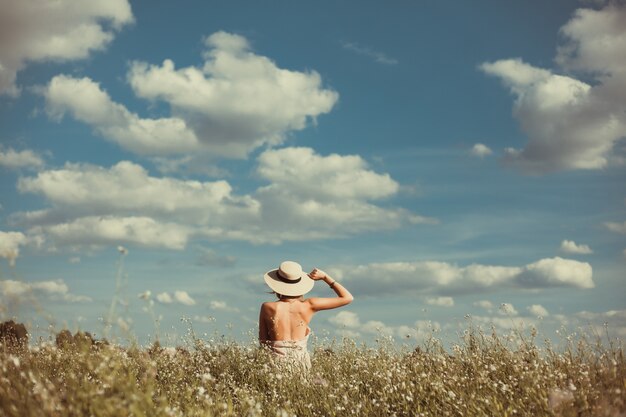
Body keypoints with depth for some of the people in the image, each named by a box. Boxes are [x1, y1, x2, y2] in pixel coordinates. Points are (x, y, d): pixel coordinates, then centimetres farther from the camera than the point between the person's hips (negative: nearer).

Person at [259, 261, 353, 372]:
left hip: (277, 363, -1)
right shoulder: (308, 306, -6)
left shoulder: (267, 308, -7)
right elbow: (347, 298, 1)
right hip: (300, 364, 1)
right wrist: (325, 277, 6)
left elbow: (263, 341, 3)